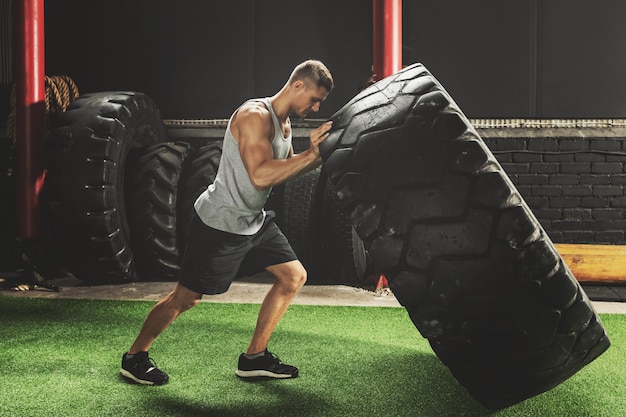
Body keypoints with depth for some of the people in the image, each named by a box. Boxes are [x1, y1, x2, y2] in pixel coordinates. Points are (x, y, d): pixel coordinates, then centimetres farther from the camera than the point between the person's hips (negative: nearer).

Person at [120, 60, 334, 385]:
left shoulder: (284, 122, 9)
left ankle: (254, 357, 16)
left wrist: (320, 154, 3)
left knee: (294, 276, 7)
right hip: (219, 224, -10)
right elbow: (260, 176, -33)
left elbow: (287, 169, 18)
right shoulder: (255, 115, -22)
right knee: (186, 297, 1)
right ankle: (135, 357, 22)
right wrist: (310, 154, -31)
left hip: (254, 221, 10)